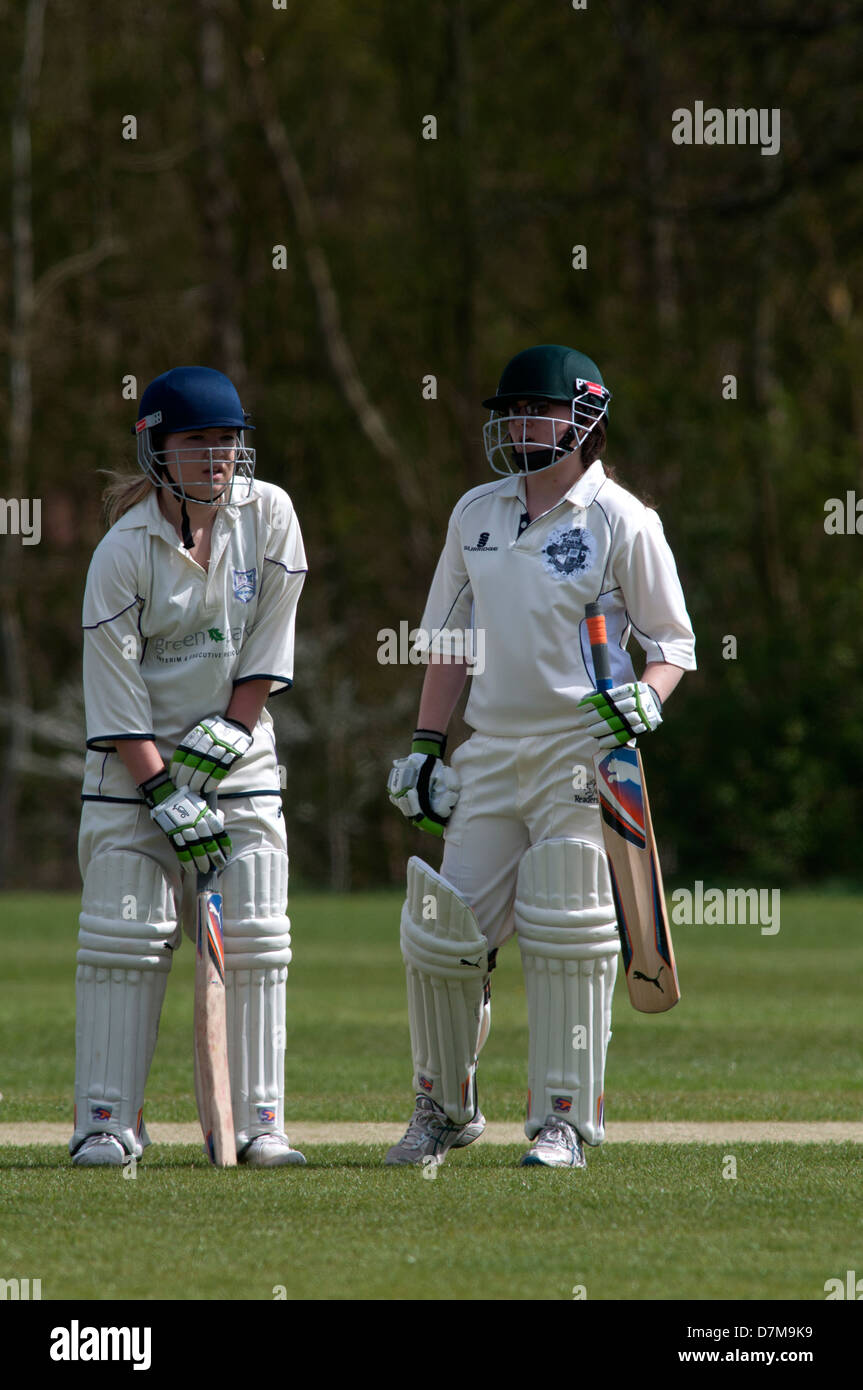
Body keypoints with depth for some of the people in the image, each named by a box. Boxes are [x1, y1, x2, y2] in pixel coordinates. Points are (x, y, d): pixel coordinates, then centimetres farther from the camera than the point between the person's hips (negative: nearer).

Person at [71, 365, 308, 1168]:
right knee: (123, 936, -8)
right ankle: (107, 1122, -4)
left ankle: (258, 1123, -1)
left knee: (253, 943, -3)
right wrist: (166, 798, -18)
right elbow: (114, 689, -14)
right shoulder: (124, 552, -13)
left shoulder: (267, 515, -4)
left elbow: (268, 644, 0)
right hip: (134, 766, -3)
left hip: (239, 759, 3)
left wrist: (227, 733, -7)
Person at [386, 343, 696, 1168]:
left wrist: (645, 698, -20)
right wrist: (424, 749, 13)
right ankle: (445, 1109, 17)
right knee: (439, 936, 0)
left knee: (567, 939, -7)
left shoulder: (621, 521, -3)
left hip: (582, 751, -5)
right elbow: (448, 639, 19)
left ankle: (565, 1120, 0)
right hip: (490, 751, 5)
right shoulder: (476, 513, 12)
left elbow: (673, 643, 0)